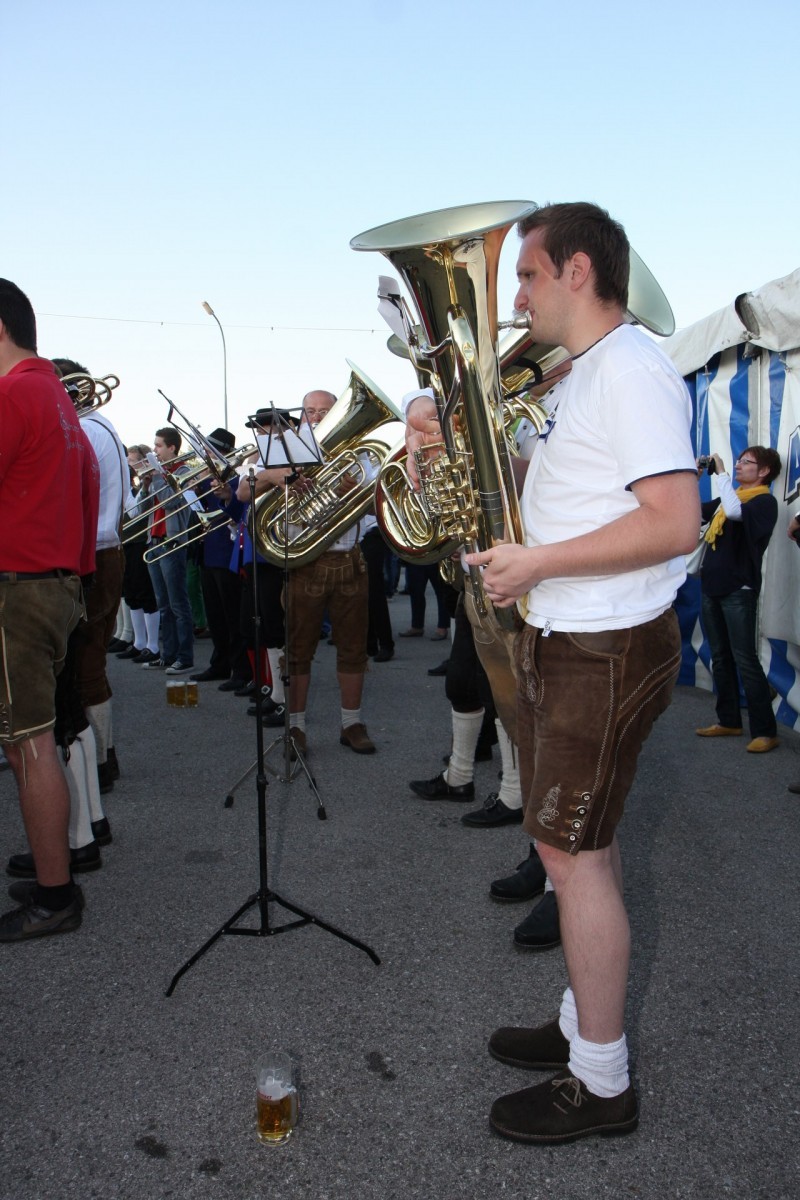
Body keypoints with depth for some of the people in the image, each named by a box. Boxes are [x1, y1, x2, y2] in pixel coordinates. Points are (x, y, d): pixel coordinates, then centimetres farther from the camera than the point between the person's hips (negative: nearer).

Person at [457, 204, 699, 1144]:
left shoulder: (633, 371, -16)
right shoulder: (581, 378, 16)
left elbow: (674, 521, -24)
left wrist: (536, 562, -22)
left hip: (605, 651, -10)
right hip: (565, 640, 10)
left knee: (572, 854, -3)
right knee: (582, 842, 17)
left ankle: (600, 1083, 13)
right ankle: (582, 1024, 34)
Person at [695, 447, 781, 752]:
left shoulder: (765, 502, -8)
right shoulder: (729, 497, 15)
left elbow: (734, 511, -27)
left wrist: (721, 473, -18)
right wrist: (694, 478, 8)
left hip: (739, 590, -8)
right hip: (712, 586, 8)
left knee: (745, 660, -10)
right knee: (720, 658, 11)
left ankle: (766, 730, -5)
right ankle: (729, 721, 20)